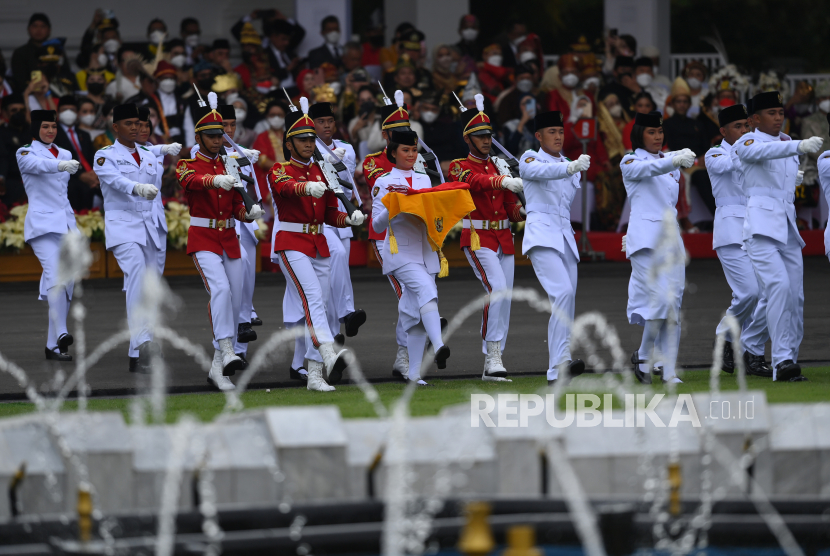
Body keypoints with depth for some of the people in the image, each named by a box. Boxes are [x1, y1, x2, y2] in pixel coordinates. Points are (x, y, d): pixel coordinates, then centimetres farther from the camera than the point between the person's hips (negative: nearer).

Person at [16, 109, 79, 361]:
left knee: (66, 283, 2)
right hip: (42, 224, -6)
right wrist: (60, 165, -41)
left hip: (66, 224, 6)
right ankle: (60, 333, -40)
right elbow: (38, 165, -25)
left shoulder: (65, 154, 16)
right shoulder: (25, 153, -3)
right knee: (55, 274, -26)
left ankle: (53, 345, 8)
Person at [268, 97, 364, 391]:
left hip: (319, 246, 6)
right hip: (292, 245, -6)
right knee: (312, 296, -24)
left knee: (317, 306, 5)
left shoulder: (322, 172, 15)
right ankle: (329, 355, -44)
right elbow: (286, 187, -27)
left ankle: (315, 375, 8)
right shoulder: (279, 170, -2)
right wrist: (308, 187, -48)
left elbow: (330, 214, 17)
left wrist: (349, 219, -5)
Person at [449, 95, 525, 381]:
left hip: (504, 239, 6)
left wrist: (522, 212, -9)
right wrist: (503, 181, -43)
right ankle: (493, 355, -21)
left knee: (504, 297, 4)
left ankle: (491, 366, 10)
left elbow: (512, 210, 14)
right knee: (497, 289, -23)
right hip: (478, 237, -6)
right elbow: (475, 181, -27)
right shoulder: (459, 167, -3)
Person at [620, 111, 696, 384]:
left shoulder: (670, 163, 17)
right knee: (660, 298, -18)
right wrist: (674, 161, -41)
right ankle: (643, 355, 1)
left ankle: (669, 371, 0)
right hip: (645, 239, -6)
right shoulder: (630, 162, -2)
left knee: (673, 304, -1)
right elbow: (648, 169, -25)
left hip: (670, 236, 6)